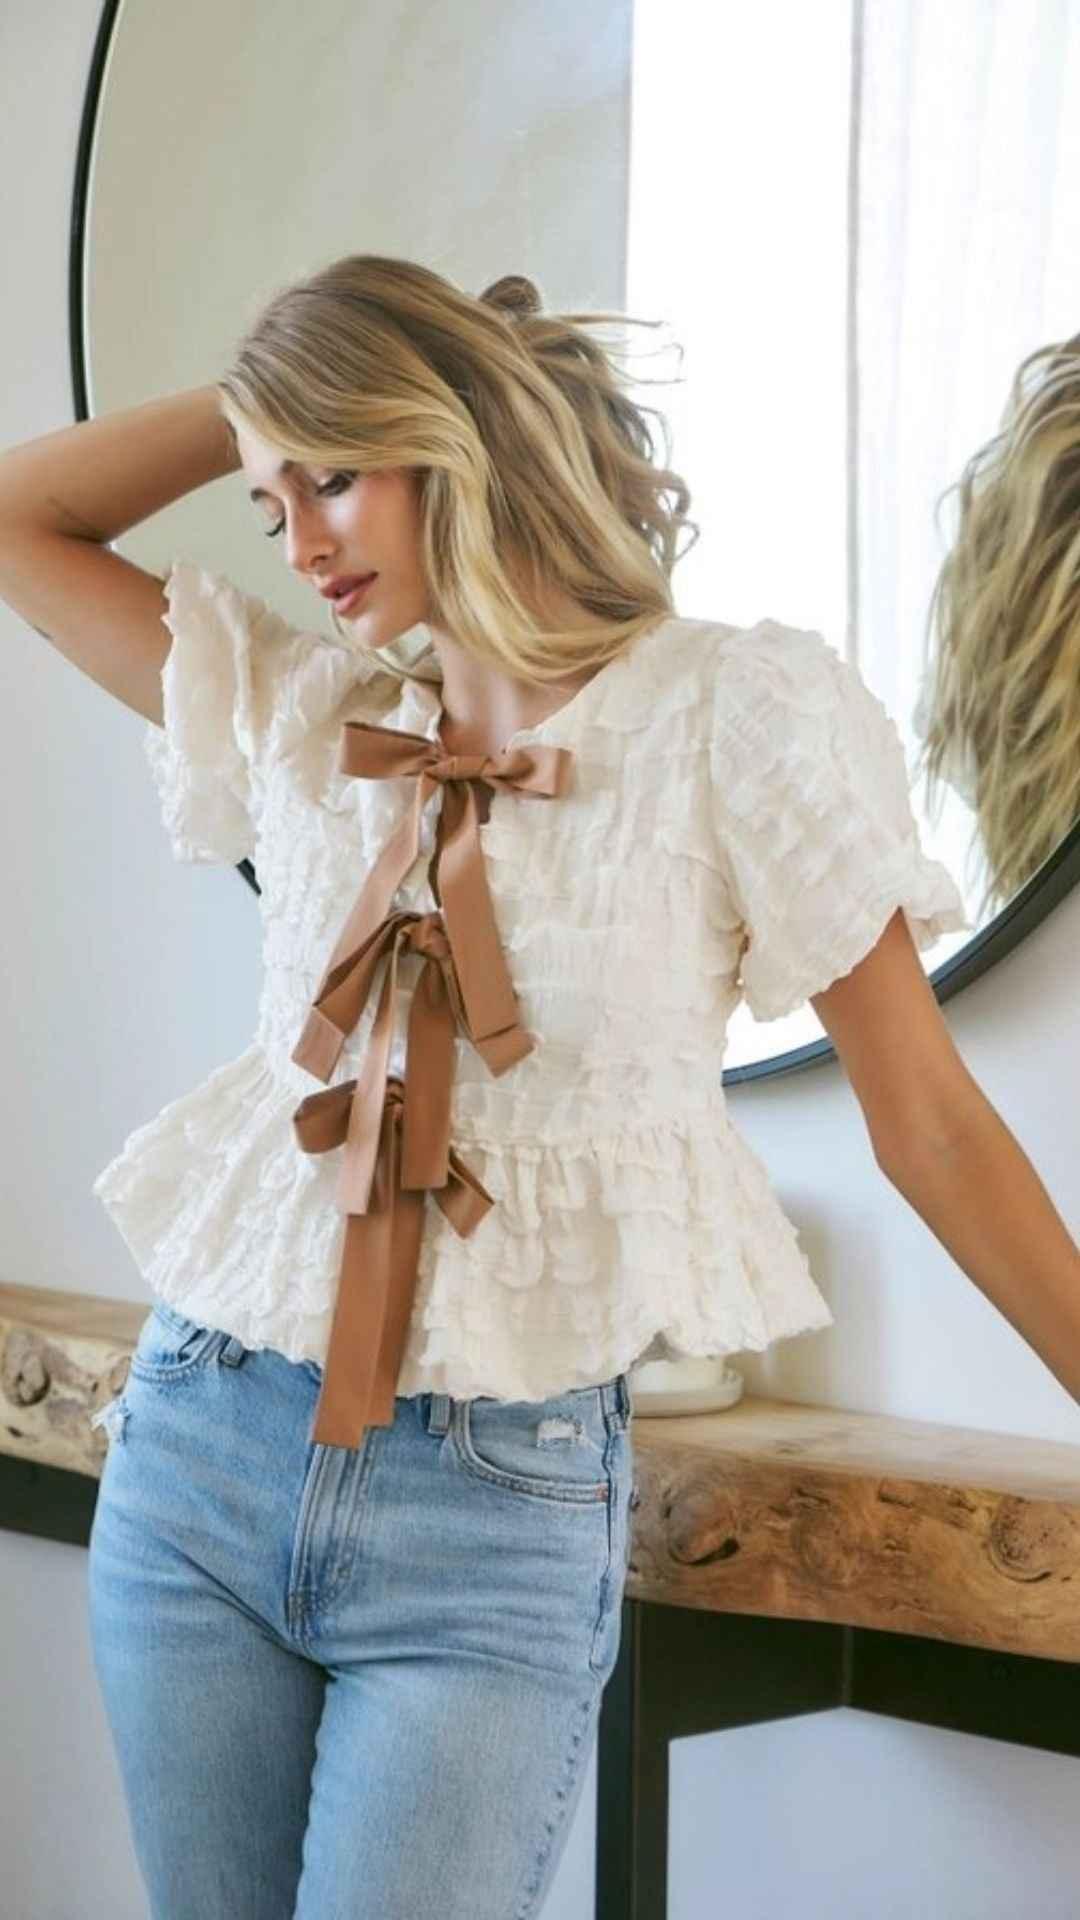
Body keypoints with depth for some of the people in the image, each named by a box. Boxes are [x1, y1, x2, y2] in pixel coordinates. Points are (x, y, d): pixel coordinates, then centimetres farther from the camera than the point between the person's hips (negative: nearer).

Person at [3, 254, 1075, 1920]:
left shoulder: (734, 717, -5)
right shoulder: (304, 711, 7)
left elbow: (930, 1123, -3)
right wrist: (267, 405, 9)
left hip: (500, 1504, -4)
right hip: (199, 1451, 5)